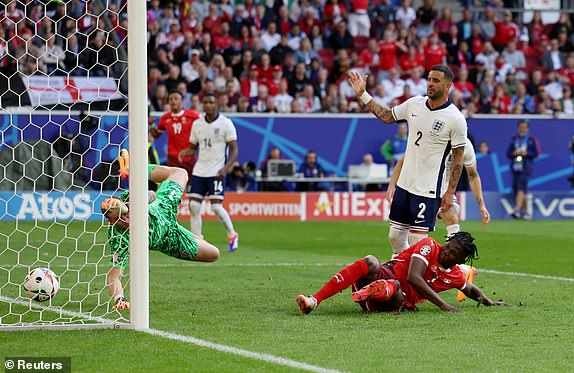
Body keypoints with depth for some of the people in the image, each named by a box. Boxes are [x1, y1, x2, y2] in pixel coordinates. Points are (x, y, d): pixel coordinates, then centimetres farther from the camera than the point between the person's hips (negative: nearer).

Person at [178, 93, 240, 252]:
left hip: (216, 172, -5)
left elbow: (234, 149, -6)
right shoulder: (197, 123, 10)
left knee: (216, 206, -14)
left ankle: (232, 235, 10)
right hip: (199, 171, 5)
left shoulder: (226, 123, -5)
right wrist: (185, 152, -6)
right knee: (194, 206, -5)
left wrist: (226, 167, -20)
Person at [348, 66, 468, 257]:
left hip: (428, 190, -6)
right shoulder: (414, 104, 4)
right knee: (395, 237, 10)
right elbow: (387, 116, 20)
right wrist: (362, 95, 15)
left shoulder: (455, 119, -12)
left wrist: (450, 192, -10)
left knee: (417, 241, -9)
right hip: (404, 183, 6)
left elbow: (458, 158, -8)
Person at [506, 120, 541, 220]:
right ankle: (526, 212, 18)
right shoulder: (513, 139, 14)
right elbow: (508, 154, 14)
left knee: (521, 188, -20)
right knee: (515, 189, 6)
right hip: (515, 167, 5)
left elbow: (536, 153, -2)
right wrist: (513, 153, -7)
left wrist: (526, 153, -15)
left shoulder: (532, 139, 2)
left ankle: (517, 210, -31)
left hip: (526, 167, -5)